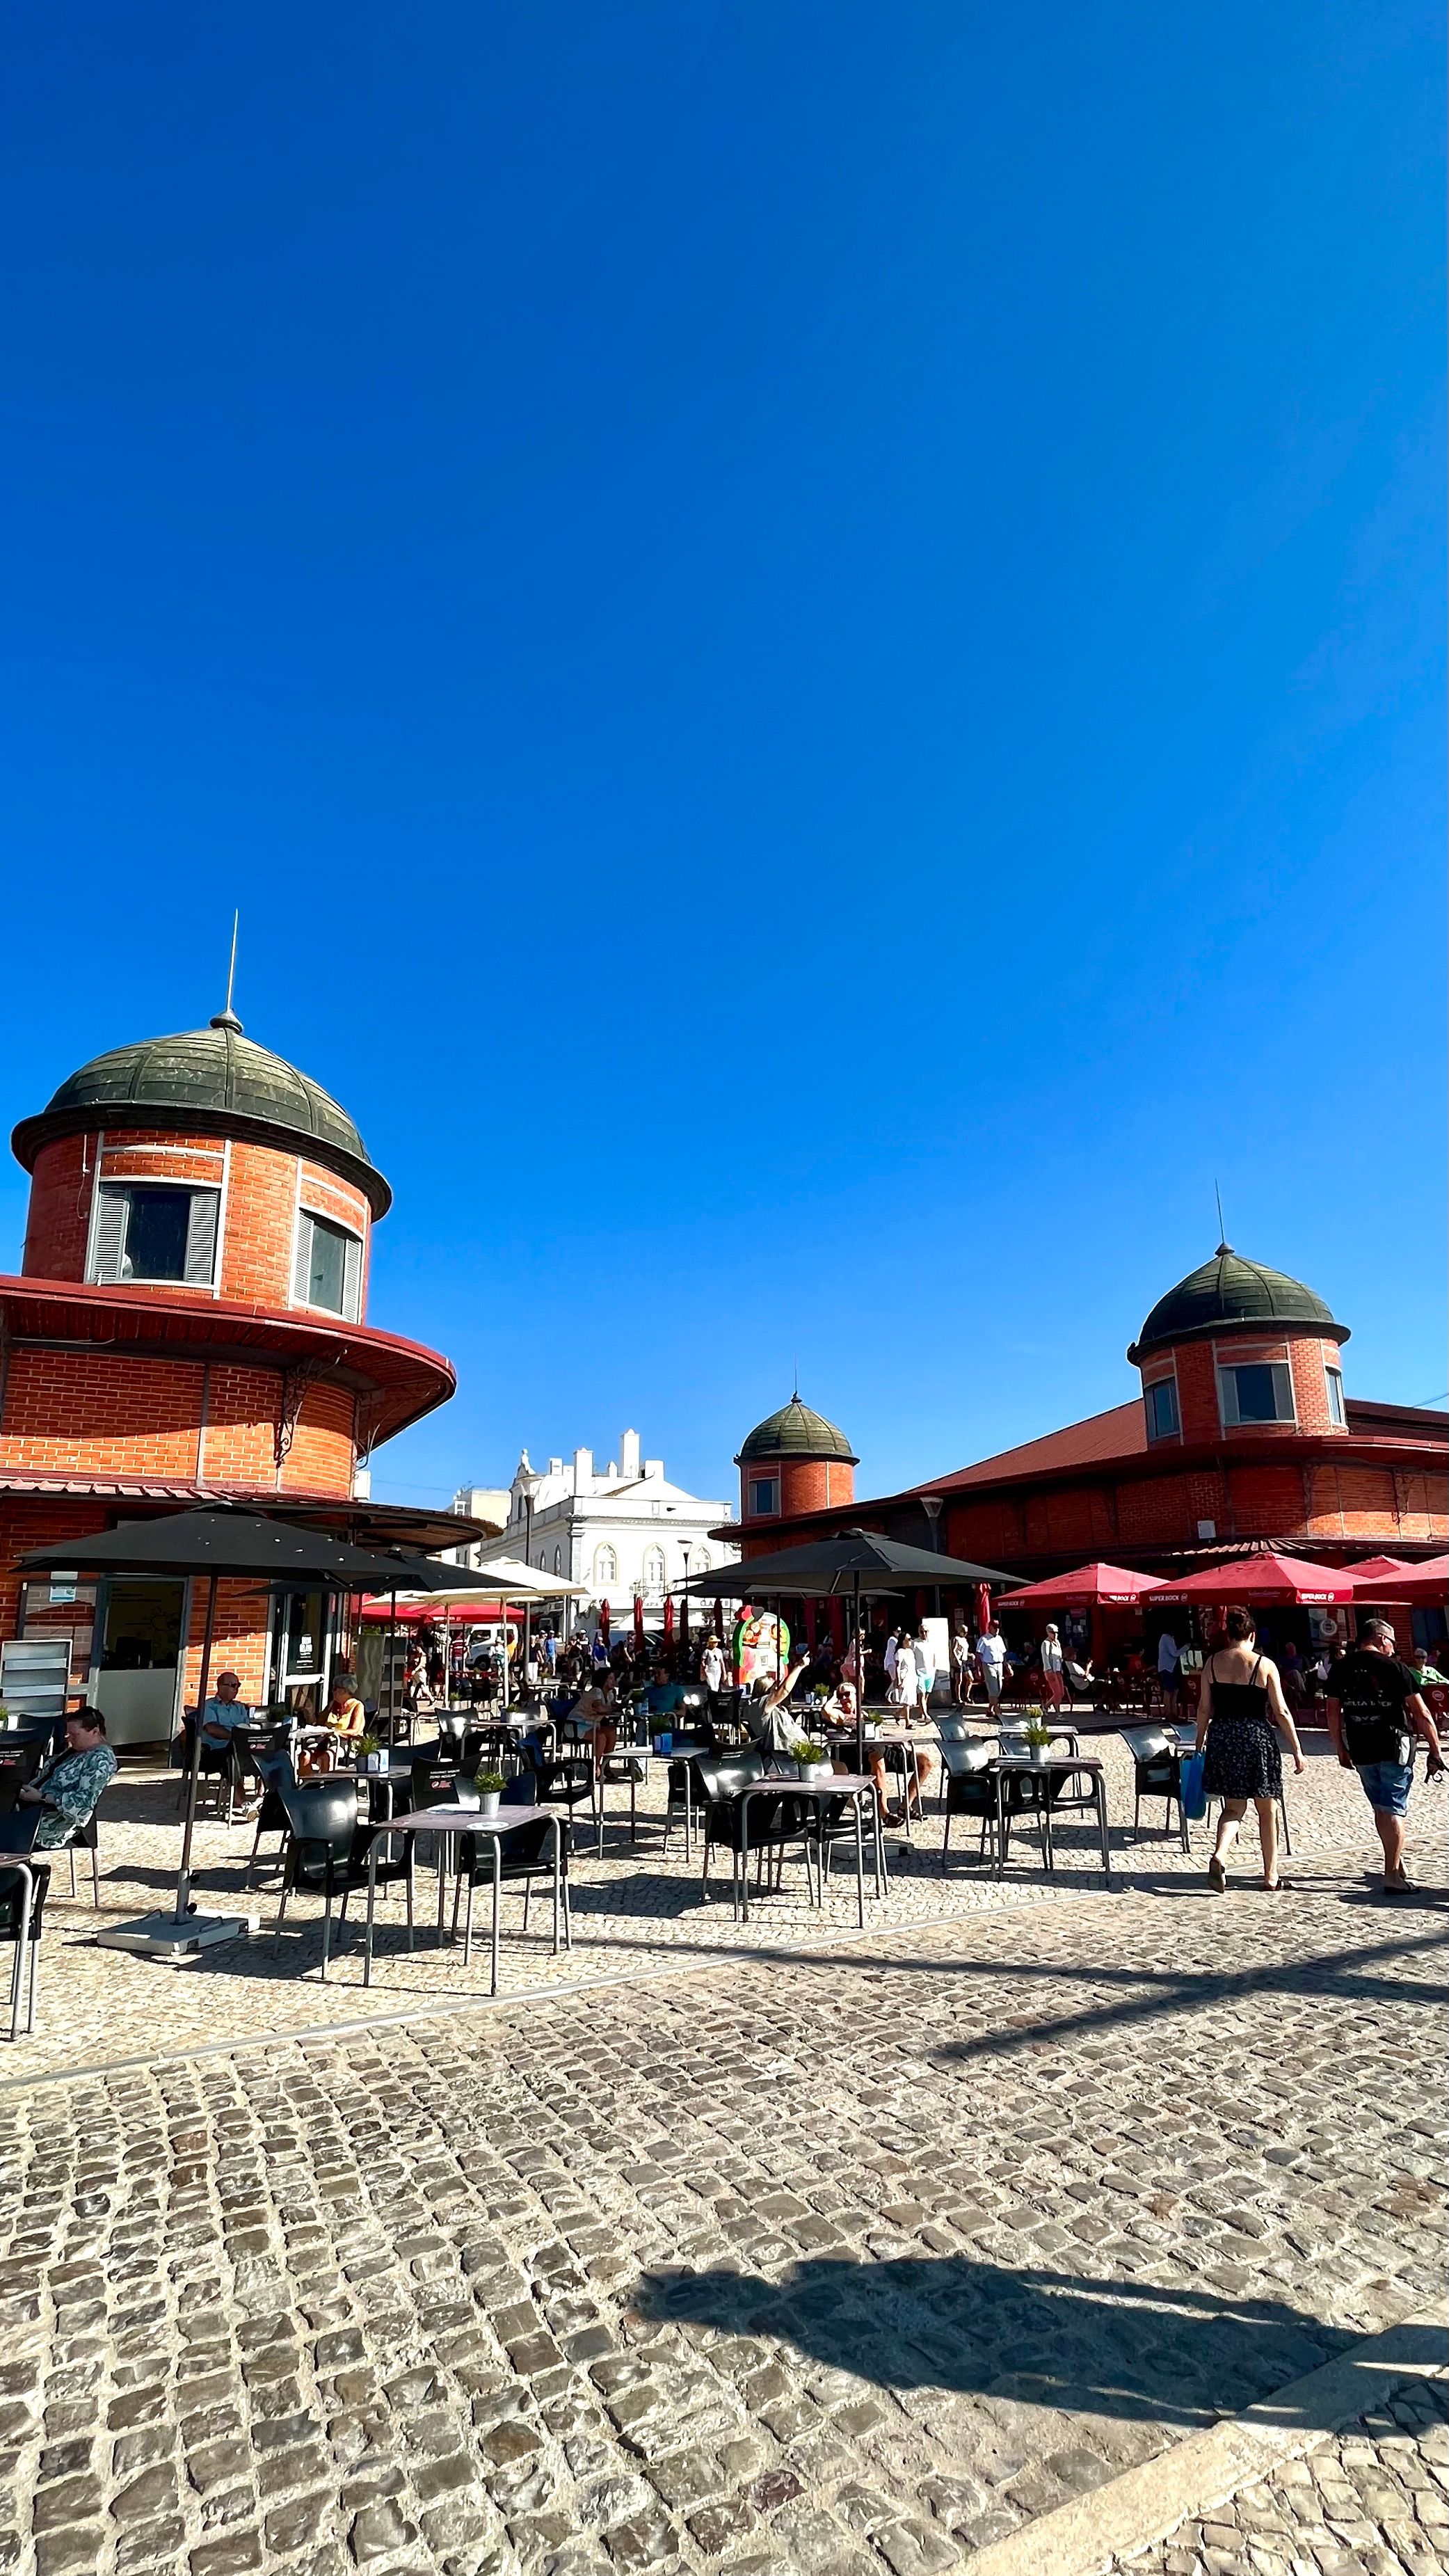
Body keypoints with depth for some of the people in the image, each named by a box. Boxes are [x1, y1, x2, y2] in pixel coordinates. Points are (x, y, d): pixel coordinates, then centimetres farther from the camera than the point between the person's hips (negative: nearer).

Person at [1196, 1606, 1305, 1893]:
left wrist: (1200, 1741, 17)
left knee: (1233, 1807, 11)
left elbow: (1204, 1708, 5)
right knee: (1267, 1810, 14)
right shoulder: (1265, 1665, -4)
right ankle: (1271, 1877, 21)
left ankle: (1219, 1856, -13)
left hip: (1221, 1736, 2)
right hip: (1257, 1737, -2)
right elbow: (1281, 1712, -4)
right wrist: (1296, 1749, 4)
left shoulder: (1213, 1662, 3)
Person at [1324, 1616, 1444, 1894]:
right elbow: (1422, 1714, -9)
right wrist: (1436, 1752, -2)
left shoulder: (1340, 1667, 5)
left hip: (1360, 1751, 4)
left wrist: (1341, 1749, 15)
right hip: (1394, 1748, -4)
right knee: (1394, 1811, 1)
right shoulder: (1394, 1667, -8)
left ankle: (1396, 1863, 29)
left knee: (1381, 1809, 18)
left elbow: (1333, 1712, 6)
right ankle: (1392, 1875, -1)